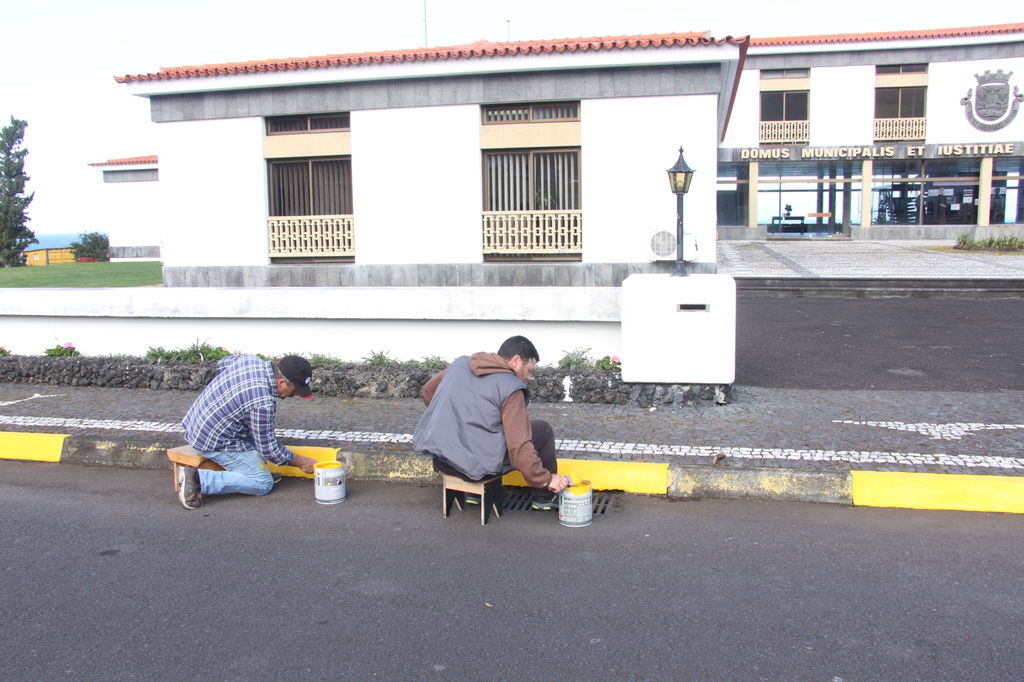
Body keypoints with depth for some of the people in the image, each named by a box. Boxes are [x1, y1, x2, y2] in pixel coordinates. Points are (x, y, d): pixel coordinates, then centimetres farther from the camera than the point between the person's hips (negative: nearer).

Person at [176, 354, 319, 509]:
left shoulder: (251, 359, -5)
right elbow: (267, 447, -16)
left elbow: (222, 364, 18)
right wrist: (300, 462, -3)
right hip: (214, 441, -9)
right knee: (264, 484, -8)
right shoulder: (263, 403, -29)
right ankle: (198, 479, -14)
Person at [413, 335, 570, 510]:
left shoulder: (460, 363, 10)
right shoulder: (511, 388, -10)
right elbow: (518, 447, -16)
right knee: (543, 430, 7)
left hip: (439, 461, 7)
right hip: (476, 467, -7)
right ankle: (544, 498, 20)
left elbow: (427, 391, 25)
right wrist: (547, 479, -5)